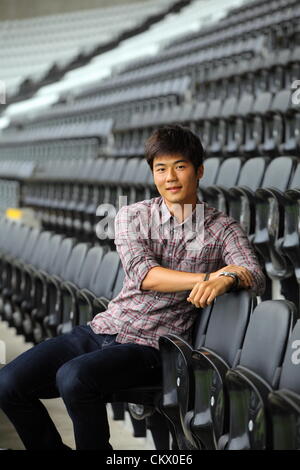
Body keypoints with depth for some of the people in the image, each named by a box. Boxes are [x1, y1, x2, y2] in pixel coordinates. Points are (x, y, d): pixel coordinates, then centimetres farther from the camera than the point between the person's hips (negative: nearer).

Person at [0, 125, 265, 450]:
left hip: (152, 345, -4)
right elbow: (143, 274, -8)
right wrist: (206, 277, -20)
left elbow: (256, 279, -10)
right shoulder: (132, 216, 9)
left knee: (74, 377, -33)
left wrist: (227, 278, -33)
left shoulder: (221, 228, 4)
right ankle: (51, 448, 11)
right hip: (103, 328, 4)